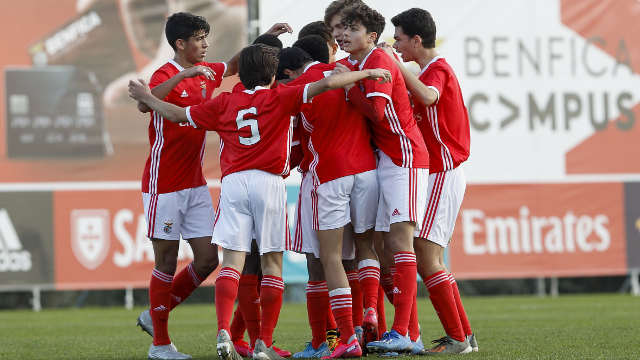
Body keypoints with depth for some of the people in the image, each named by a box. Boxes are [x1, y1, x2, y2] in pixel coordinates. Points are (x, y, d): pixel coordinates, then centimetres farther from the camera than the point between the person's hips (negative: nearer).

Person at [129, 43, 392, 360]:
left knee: (232, 260, -4)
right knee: (272, 262, 4)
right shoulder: (280, 98, 7)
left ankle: (223, 332, -21)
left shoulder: (225, 102, 15)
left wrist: (146, 98, 38)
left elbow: (178, 114, 22)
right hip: (269, 182, -2)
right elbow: (325, 84, -3)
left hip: (233, 182, 2)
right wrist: (366, 73, 5)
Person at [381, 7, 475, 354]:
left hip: (443, 174, -10)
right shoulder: (433, 70, 19)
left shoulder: (437, 70, -12)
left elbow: (428, 97, -34)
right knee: (429, 258, 11)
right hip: (436, 173, 10)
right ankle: (463, 334, 15)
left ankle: (457, 338, -11)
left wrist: (397, 65, -28)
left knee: (425, 256, -14)